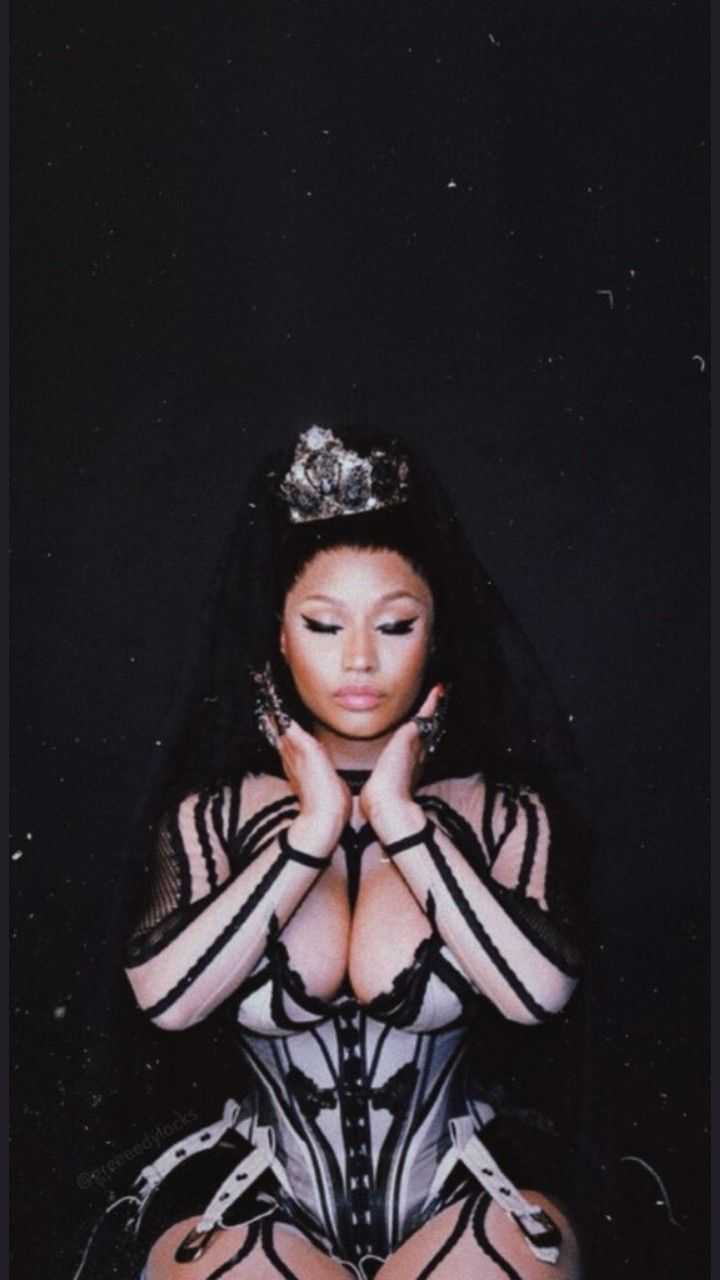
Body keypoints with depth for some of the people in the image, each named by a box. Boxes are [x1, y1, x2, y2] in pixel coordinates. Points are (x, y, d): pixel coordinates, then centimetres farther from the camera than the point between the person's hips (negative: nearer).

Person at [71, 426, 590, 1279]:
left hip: (464, 1198, 1)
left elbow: (541, 992, -17)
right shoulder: (209, 811, 0)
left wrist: (400, 815, -14)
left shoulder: (503, 810, -1)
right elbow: (163, 997, -15)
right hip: (263, 1206, 0)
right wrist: (313, 827, -13)